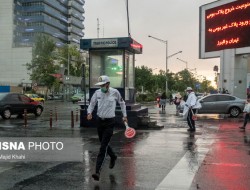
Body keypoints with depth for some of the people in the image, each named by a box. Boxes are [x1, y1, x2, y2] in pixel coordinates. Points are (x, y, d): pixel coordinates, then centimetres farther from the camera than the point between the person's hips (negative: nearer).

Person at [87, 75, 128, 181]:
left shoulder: (115, 92, -7)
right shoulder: (97, 93, -1)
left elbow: (122, 103, 9)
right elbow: (92, 103, 11)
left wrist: (124, 115, 11)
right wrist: (89, 112, -7)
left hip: (110, 122, -4)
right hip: (100, 121, 4)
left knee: (103, 147, -11)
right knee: (104, 144, 17)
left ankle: (98, 171, -13)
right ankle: (113, 157, 48)